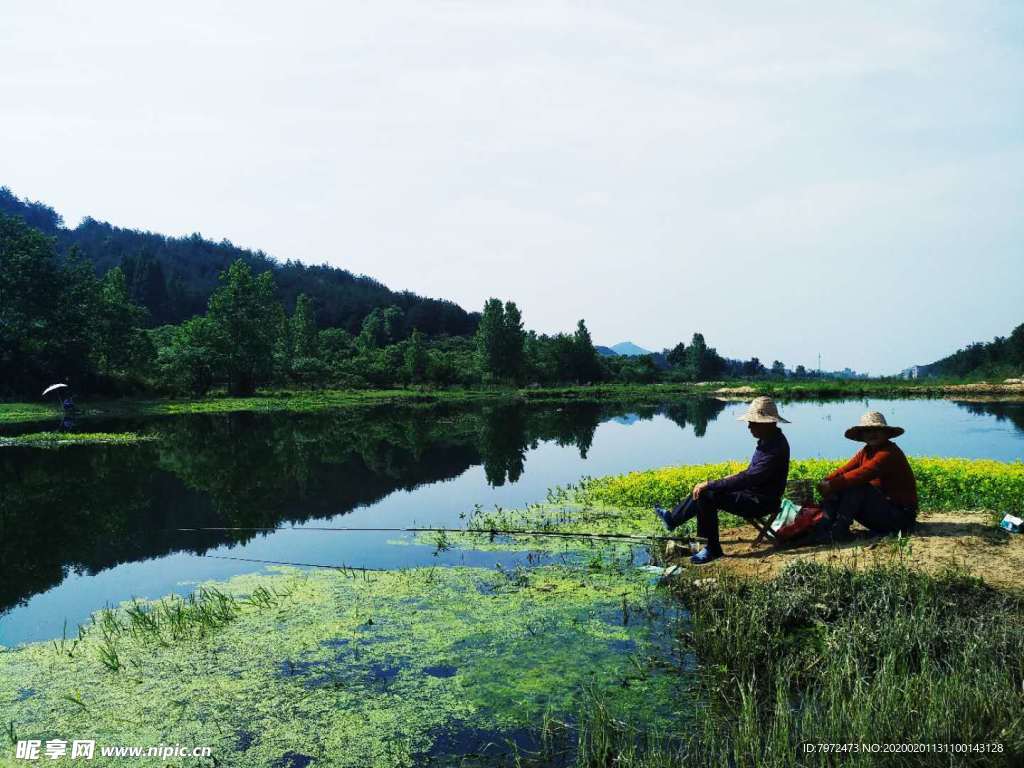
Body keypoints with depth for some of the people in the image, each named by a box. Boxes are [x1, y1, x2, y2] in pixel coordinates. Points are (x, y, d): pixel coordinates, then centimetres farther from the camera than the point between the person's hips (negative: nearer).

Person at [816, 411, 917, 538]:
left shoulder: (889, 453, -18)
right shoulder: (865, 452, 9)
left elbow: (863, 474, -31)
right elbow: (845, 470, -4)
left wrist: (832, 485, -33)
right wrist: (826, 482, -23)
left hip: (901, 515, -8)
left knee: (858, 486, -27)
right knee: (838, 490, -7)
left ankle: (839, 530, -30)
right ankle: (825, 526, -27)